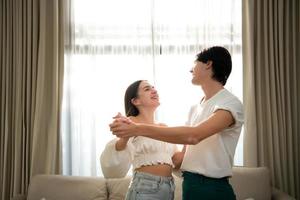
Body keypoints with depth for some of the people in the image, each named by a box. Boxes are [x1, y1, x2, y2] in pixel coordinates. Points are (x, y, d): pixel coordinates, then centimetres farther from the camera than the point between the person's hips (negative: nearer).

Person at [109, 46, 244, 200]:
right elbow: (185, 153, 11)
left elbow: (193, 136, -28)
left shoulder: (231, 103, -13)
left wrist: (138, 129, -30)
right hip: (189, 184, 6)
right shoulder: (195, 108, 11)